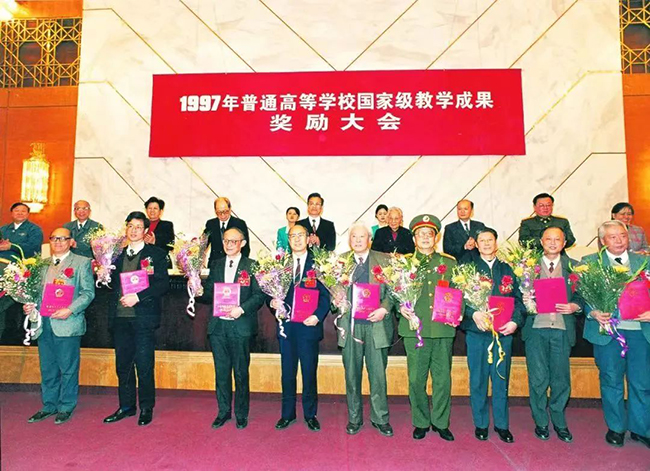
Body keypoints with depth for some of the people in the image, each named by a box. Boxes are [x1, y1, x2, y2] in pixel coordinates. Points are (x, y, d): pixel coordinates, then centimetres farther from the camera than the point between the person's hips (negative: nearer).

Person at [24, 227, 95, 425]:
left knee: (68, 369, 3)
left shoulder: (82, 263, -1)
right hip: (44, 325, 5)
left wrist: (70, 310, -18)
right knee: (47, 369, 14)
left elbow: (88, 292, -7)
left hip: (67, 324, -5)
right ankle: (49, 405, 28)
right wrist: (30, 305, 1)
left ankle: (66, 407, 16)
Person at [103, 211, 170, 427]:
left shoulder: (156, 254, 0)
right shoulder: (118, 254, 16)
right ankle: (126, 406, 26)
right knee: (123, 365, 12)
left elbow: (163, 284, -9)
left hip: (143, 318, -5)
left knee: (144, 366, 1)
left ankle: (146, 409, 15)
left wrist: (138, 296, -16)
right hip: (120, 317, 5)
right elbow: (113, 283, 18)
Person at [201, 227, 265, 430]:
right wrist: (200, 290, -8)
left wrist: (242, 309, -18)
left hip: (240, 326, -4)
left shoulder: (252, 266, -2)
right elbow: (208, 293, 13)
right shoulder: (216, 265, 12)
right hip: (217, 325, 4)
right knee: (221, 372, 12)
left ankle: (241, 414, 22)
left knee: (241, 373, 6)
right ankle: (223, 412, 28)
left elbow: (259, 295, -6)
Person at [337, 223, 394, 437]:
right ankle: (354, 418, 26)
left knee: (378, 374, 5)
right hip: (350, 325, 1)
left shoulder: (384, 260, 4)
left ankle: (380, 419, 23)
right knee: (352, 374, 11)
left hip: (376, 325, -1)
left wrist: (384, 309, -13)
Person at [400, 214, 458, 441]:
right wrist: (400, 306, -10)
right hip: (414, 329, -1)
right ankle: (421, 422, 23)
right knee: (416, 379, 5)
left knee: (443, 379, 6)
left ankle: (441, 422, 25)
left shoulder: (449, 263, 12)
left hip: (443, 329, 1)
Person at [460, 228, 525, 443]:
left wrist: (515, 321, -9)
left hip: (503, 331, 2)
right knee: (478, 379, 6)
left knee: (501, 379, 8)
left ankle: (501, 424, 24)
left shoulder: (507, 269, 11)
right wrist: (473, 313, -20)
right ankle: (480, 424, 21)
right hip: (476, 330, -1)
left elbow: (518, 298, 6)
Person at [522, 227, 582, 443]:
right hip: (536, 328, -1)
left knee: (561, 379, 8)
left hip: (562, 329, 1)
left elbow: (583, 295, 8)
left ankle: (559, 422, 28)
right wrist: (525, 301, -14)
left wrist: (575, 306, -11)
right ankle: (541, 422, 21)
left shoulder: (573, 267, 8)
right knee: (538, 379, 4)